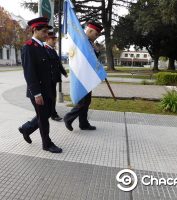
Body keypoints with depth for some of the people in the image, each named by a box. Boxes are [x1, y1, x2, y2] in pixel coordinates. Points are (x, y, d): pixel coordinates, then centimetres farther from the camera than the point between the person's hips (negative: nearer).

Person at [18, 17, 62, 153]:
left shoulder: (42, 47, 13)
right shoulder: (28, 47, -14)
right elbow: (29, 73, -21)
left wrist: (49, 90, 16)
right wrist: (37, 93, -23)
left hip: (46, 90, 9)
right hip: (38, 91, -9)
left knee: (47, 114, 18)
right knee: (43, 117, 4)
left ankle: (26, 129, 37)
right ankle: (47, 144, 22)